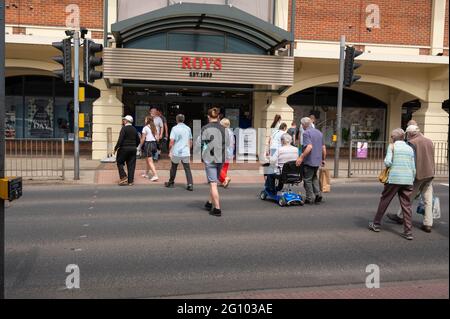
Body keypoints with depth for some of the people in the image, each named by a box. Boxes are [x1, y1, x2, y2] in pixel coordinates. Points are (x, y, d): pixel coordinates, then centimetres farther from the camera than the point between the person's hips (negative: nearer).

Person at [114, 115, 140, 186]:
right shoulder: (134, 129, 10)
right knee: (131, 165, 6)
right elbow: (138, 140, 14)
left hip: (124, 148, -6)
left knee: (119, 162, 10)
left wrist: (116, 148, -9)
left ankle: (123, 177, -2)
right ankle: (130, 181, 7)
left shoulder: (124, 128, -10)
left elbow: (120, 139, -17)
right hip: (133, 149, 6)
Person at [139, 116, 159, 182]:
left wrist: (141, 146, 1)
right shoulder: (154, 127, 9)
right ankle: (146, 173, 33)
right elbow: (156, 137, 9)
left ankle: (155, 175, -15)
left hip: (148, 144, -7)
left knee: (150, 161, -6)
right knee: (148, 160, 20)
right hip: (154, 143, 7)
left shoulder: (145, 128, -10)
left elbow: (143, 139, -10)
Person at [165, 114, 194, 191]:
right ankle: (190, 184, -8)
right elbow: (190, 141, 13)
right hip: (186, 152, 2)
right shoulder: (188, 128, 7)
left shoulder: (174, 128, -7)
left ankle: (171, 182, 30)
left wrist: (169, 151, 0)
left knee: (173, 167, 16)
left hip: (176, 152, -2)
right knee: (187, 168, 3)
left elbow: (172, 141, -11)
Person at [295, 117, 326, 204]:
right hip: (317, 160, 8)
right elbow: (323, 148, 13)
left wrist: (301, 157, -25)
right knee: (314, 177, 23)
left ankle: (309, 199, 8)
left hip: (309, 161, -7)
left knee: (307, 179, 4)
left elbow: (309, 147, -26)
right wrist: (323, 159, 21)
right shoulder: (319, 132, 12)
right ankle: (318, 193, 9)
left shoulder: (306, 133, -13)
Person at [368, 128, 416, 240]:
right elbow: (413, 168, 10)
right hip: (407, 180, 3)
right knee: (406, 205, 5)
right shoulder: (410, 149, 12)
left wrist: (385, 160, 11)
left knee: (384, 201, 11)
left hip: (394, 179, -3)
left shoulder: (392, 146, 0)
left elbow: (388, 163, -11)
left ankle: (376, 224, 21)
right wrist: (412, 181, 19)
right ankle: (408, 232, 3)